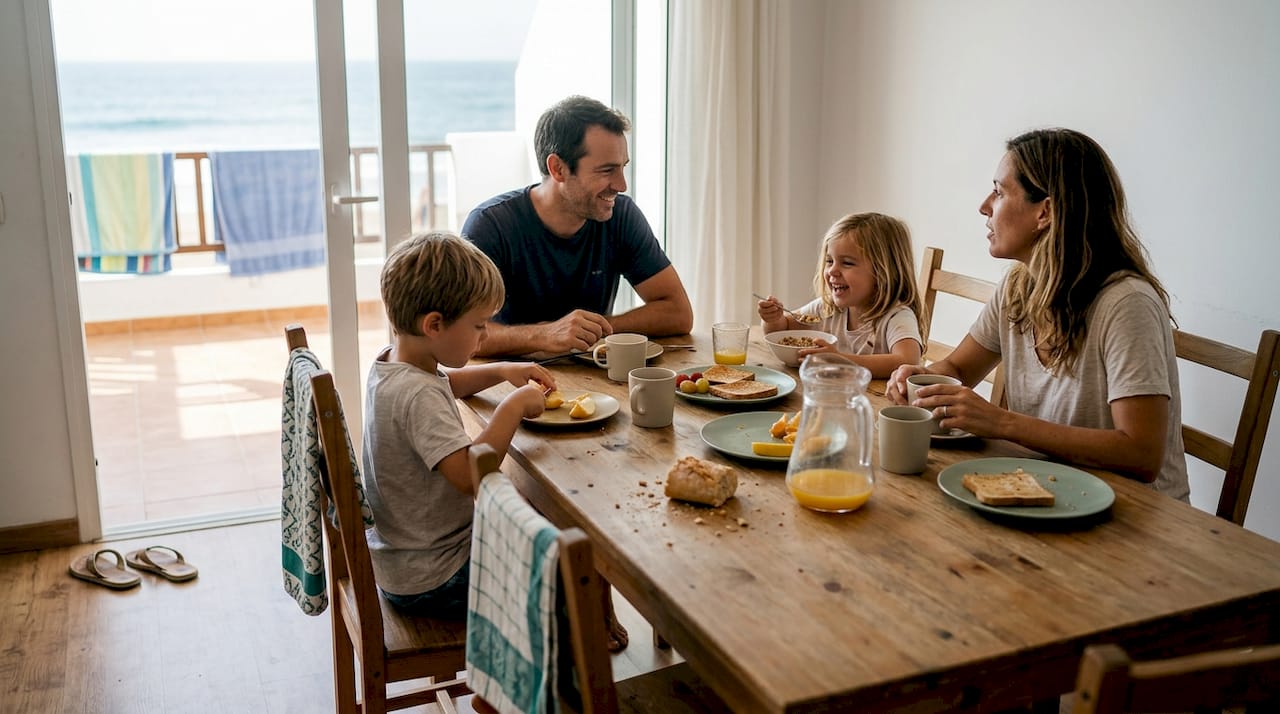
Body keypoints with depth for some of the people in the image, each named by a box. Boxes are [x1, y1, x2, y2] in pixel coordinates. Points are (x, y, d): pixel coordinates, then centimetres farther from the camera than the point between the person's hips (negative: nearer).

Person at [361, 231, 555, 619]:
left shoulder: (390, 360, 0)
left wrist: (502, 371, 8)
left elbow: (445, 384, 23)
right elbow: (468, 475, -42)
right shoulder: (416, 395, -31)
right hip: (431, 583, -10)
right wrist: (514, 405, -32)